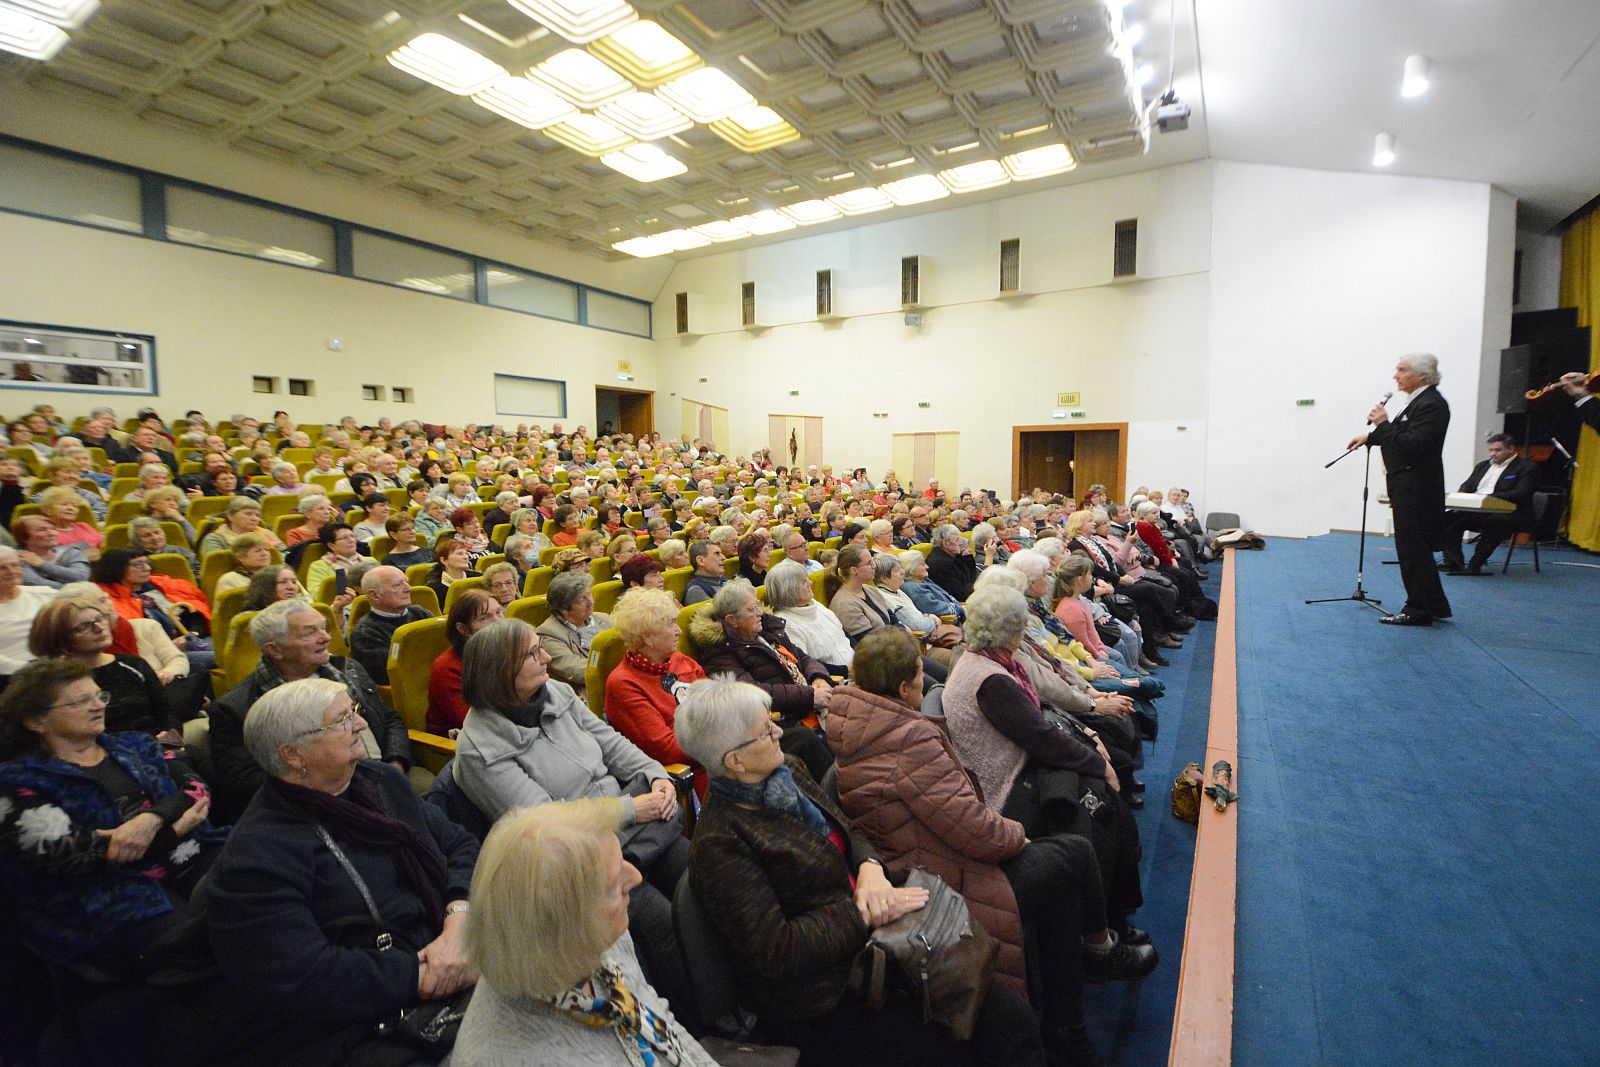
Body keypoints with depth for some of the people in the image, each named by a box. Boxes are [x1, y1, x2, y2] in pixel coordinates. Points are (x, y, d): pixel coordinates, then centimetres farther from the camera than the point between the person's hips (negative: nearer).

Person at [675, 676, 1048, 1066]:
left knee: (1015, 1022, -1)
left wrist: (871, 867, -10)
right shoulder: (718, 843, -20)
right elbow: (774, 951, -21)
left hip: (870, 945, 7)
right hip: (822, 998, -7)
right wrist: (864, 914, -19)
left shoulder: (789, 771, 3)